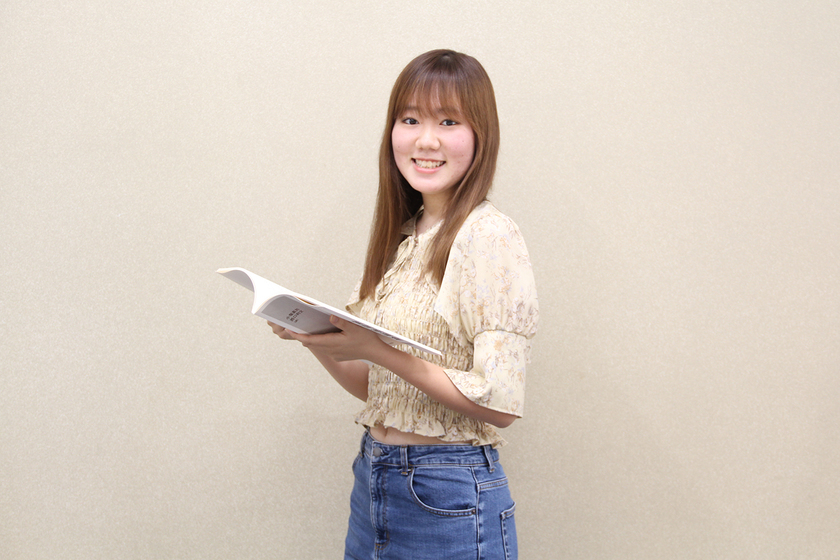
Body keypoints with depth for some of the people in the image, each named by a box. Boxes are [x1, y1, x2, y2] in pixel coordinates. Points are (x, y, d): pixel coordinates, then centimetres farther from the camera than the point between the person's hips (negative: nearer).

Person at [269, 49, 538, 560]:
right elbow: (377, 388, 12)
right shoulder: (403, 236, 8)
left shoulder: (489, 236, -14)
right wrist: (318, 340, -5)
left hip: (449, 498, -7)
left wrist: (378, 350, -23)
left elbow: (500, 403, -20)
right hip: (373, 480, 7)